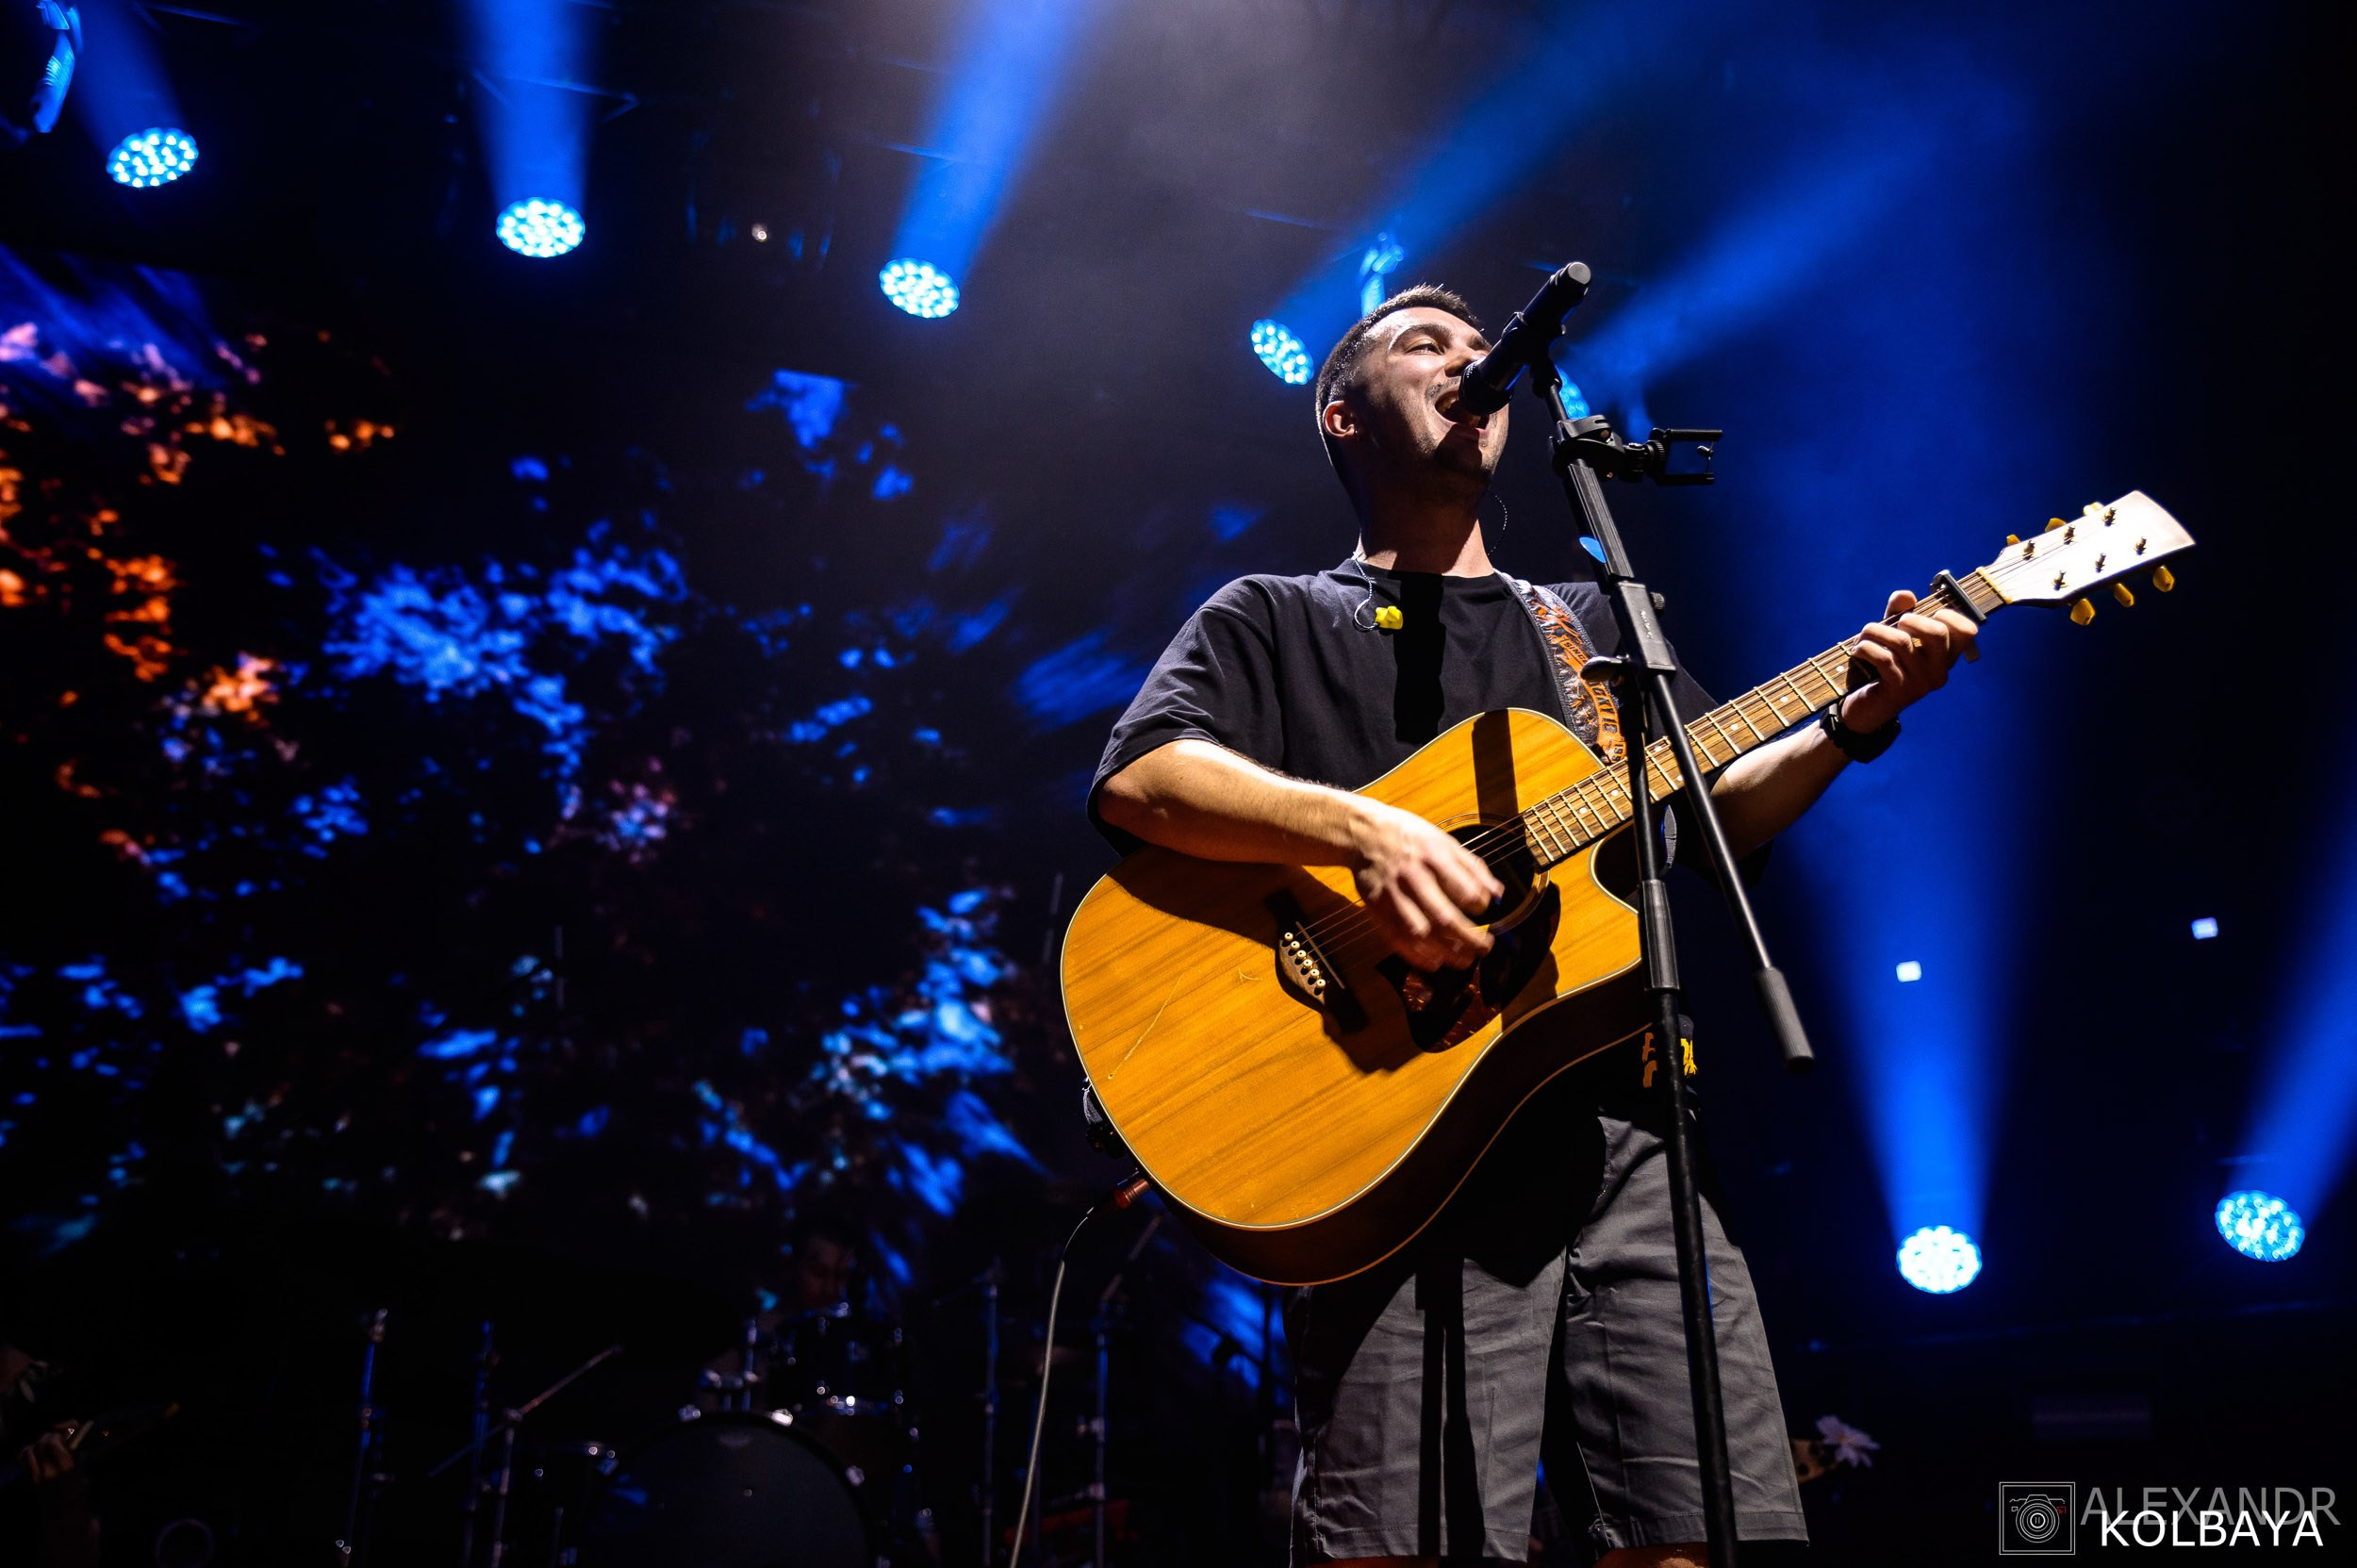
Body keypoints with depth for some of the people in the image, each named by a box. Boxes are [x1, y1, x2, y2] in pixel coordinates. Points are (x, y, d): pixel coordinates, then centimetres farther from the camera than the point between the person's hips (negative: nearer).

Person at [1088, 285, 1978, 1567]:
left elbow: (1710, 813, 22)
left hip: (1622, 1129, 5)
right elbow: (1133, 782, -5)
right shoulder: (1274, 620, 12)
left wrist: (1850, 721, 4)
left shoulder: (1586, 625, 28)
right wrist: (1360, 831, -20)